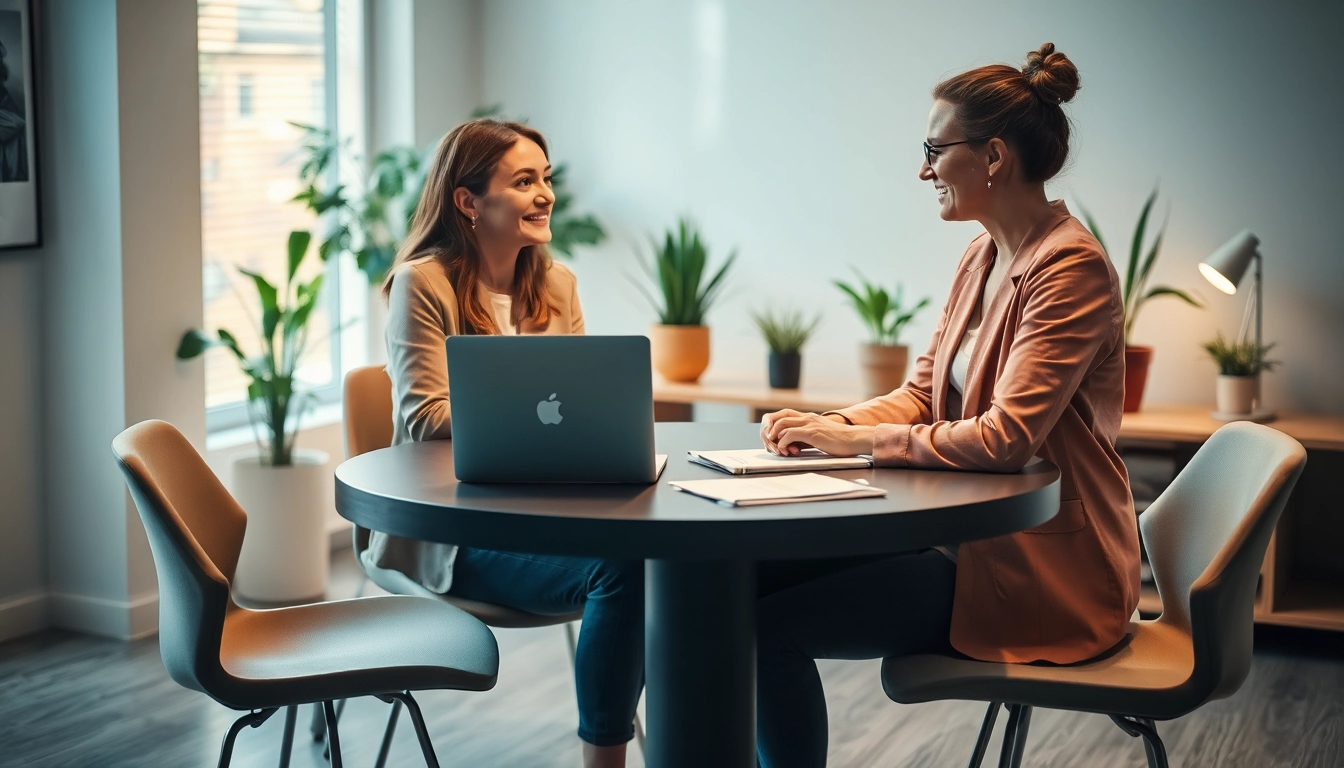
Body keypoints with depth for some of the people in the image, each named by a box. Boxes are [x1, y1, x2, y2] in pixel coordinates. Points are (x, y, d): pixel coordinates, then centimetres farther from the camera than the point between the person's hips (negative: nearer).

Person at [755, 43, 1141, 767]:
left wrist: (859, 439, -17)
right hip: (977, 534, 9)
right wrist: (826, 425, -5)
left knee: (771, 620, -17)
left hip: (1045, 574, -9)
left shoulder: (1071, 267, -19)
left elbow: (1006, 438, -26)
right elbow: (923, 392, 13)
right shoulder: (984, 258, 11)